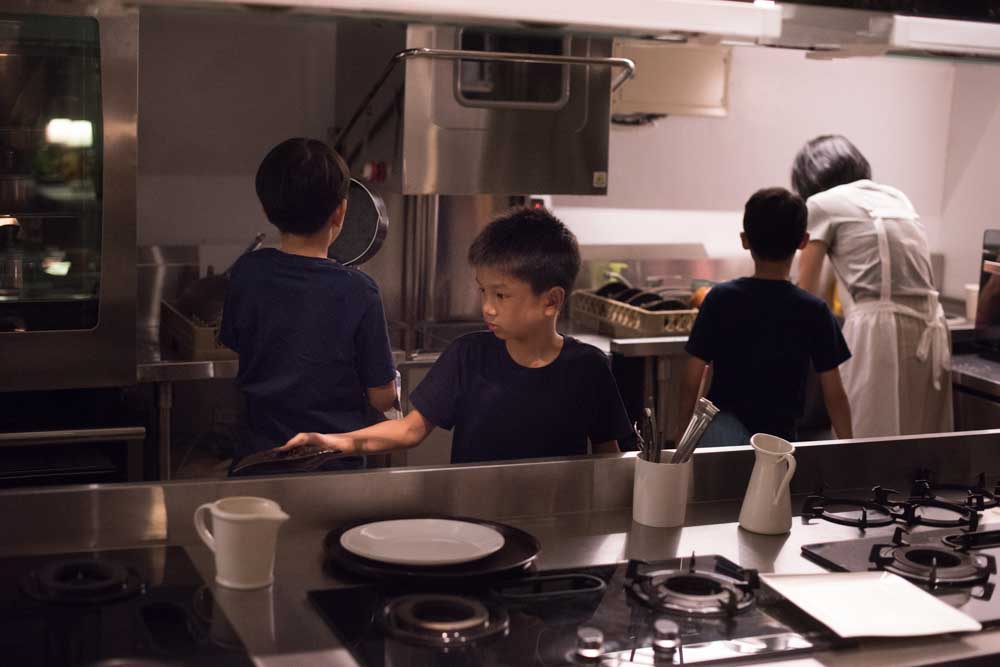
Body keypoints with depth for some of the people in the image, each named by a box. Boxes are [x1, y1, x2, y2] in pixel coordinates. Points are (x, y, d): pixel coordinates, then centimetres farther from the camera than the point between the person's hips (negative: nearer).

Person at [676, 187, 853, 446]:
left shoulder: (720, 298, -3)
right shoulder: (814, 311, -3)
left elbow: (693, 379, -1)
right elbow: (834, 395, 1)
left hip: (723, 429, 0)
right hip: (780, 437, 0)